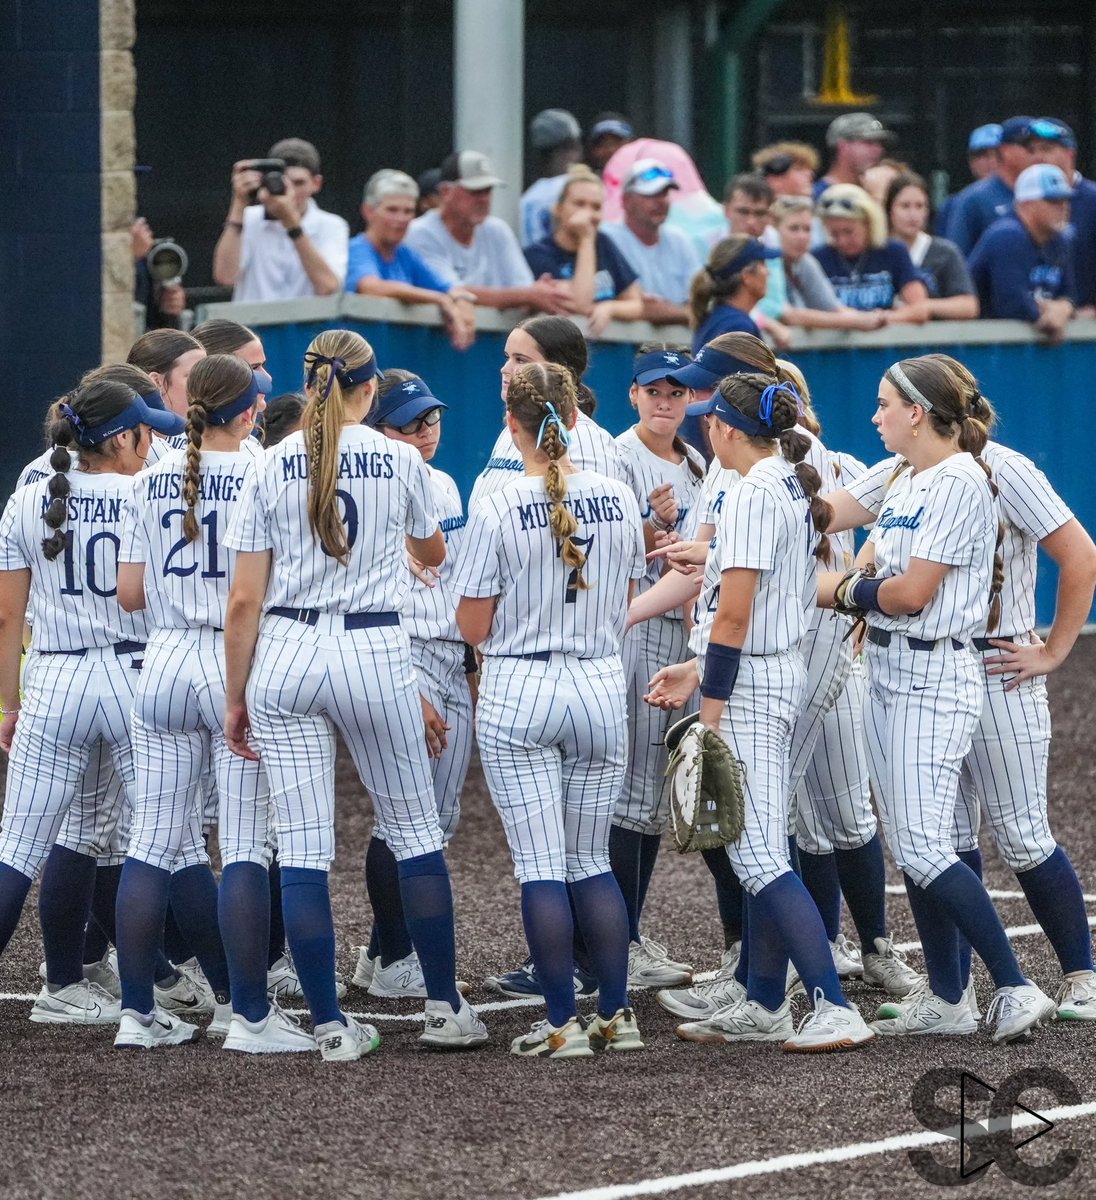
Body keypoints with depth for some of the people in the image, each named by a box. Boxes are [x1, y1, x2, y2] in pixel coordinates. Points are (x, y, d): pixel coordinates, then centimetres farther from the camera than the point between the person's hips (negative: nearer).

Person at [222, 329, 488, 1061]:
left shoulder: (272, 468, 1)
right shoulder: (399, 461, 1)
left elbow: (245, 600, 0)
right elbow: (433, 554, 20)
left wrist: (236, 696, 8)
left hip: (286, 655, 1)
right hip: (374, 652, -1)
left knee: (303, 848, 1)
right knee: (415, 830, 13)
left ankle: (330, 1025, -1)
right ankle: (445, 1008, 15)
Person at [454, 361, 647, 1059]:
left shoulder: (500, 511, -12)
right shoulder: (620, 501, 0)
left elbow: (474, 626, -7)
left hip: (520, 693, -4)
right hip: (601, 687, 4)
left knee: (540, 866, 0)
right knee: (592, 859, 15)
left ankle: (564, 1024, -2)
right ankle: (617, 1015, 12)